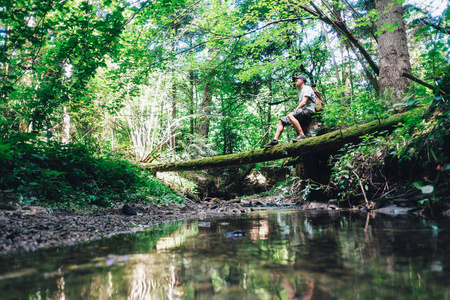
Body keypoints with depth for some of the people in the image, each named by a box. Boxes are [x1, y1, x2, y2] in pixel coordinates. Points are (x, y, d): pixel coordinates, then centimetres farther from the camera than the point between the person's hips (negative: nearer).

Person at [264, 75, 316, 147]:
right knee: (282, 120, 3)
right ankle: (275, 140, -8)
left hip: (308, 110, -10)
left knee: (290, 116, -35)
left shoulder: (307, 88, -1)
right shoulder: (300, 92, 30)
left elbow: (303, 103, -14)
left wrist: (294, 111, -9)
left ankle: (302, 135, -38)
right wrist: (294, 112, 6)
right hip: (302, 112, 10)